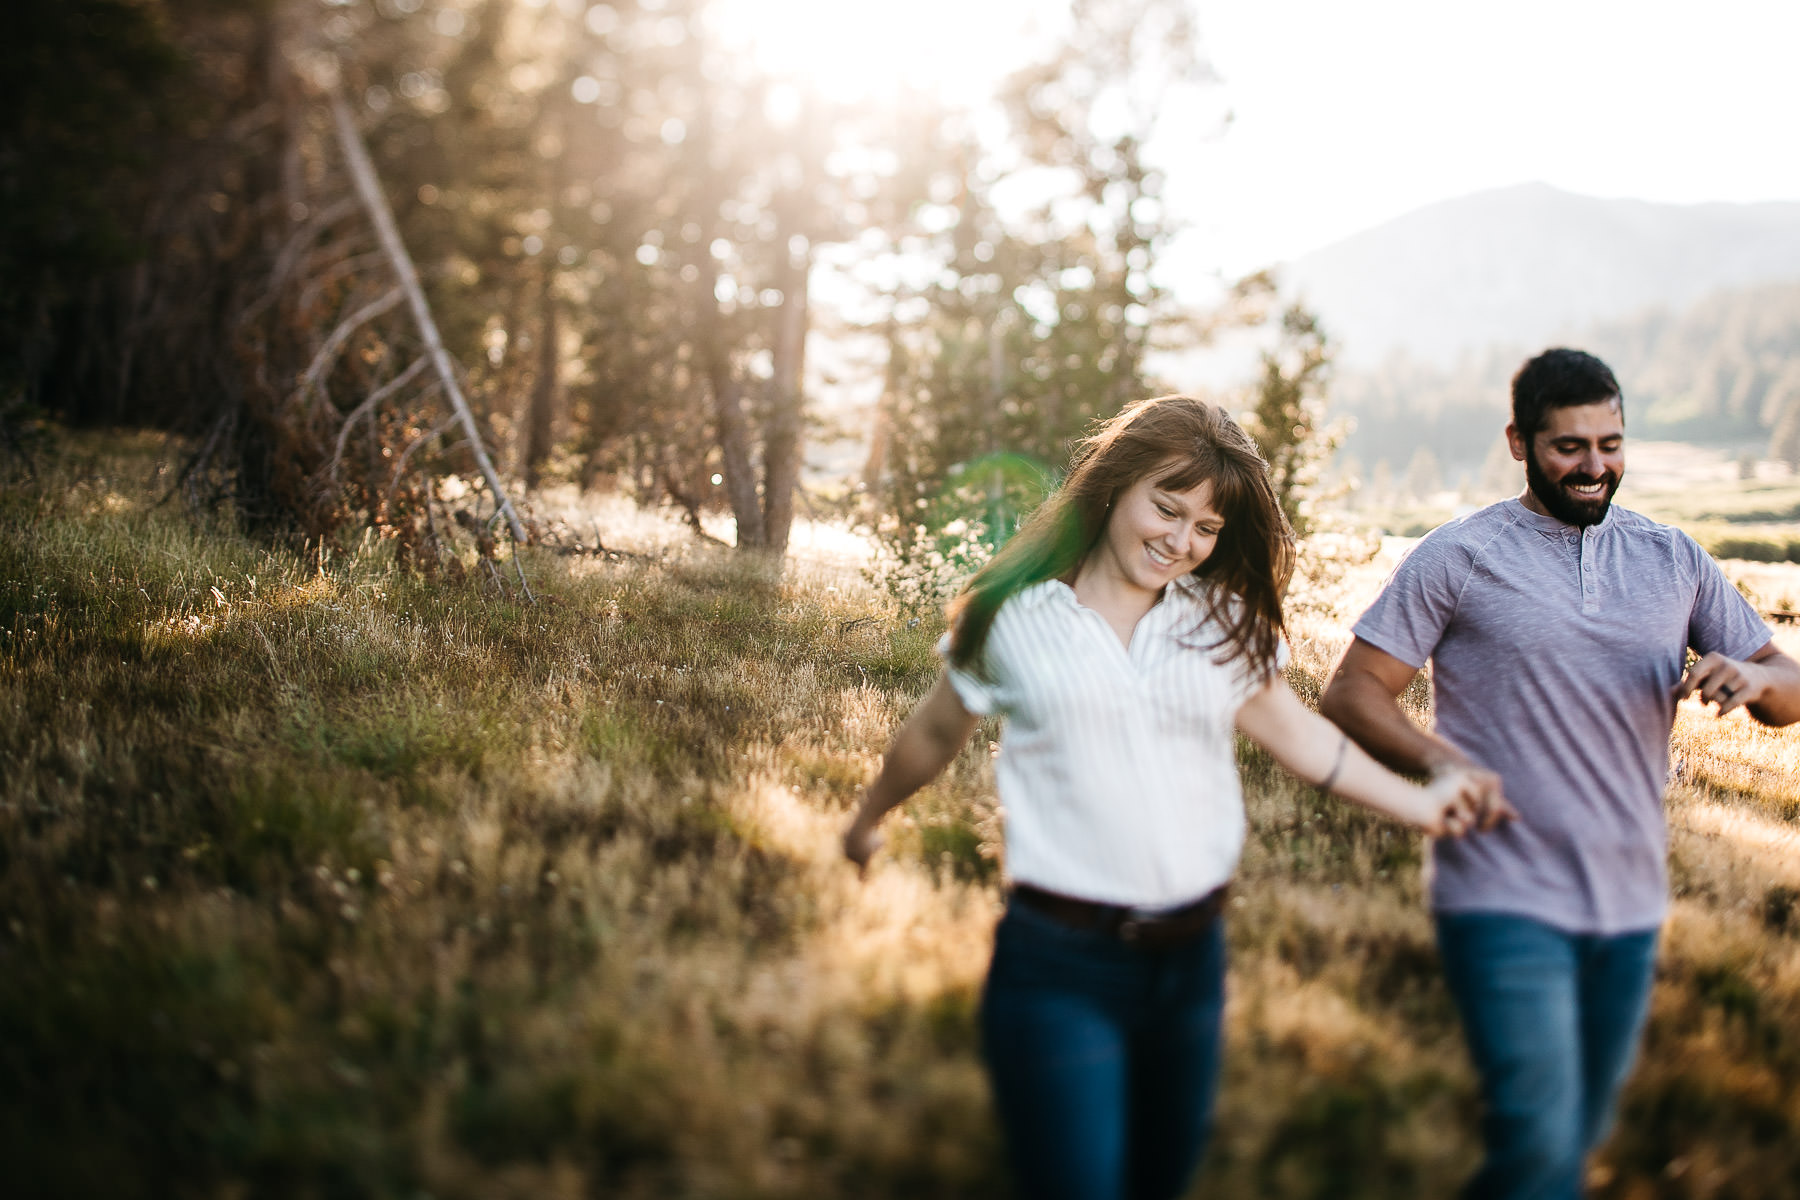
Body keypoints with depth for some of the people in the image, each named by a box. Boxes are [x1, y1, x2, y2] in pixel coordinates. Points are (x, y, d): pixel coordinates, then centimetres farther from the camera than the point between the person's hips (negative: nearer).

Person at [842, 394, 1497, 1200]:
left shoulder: (1222, 622, 7)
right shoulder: (1016, 615, -3)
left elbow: (1297, 734, 16)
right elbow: (935, 734, 11)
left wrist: (1418, 804, 12)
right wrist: (868, 818, 23)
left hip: (1192, 959, 5)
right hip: (1060, 969, -4)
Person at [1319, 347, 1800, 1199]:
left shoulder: (1673, 560, 11)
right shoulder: (1460, 557, -2)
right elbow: (1352, 693, -6)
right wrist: (1438, 761, -23)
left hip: (1631, 906, 5)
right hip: (1505, 900, -5)